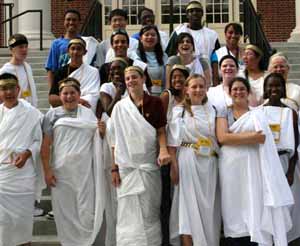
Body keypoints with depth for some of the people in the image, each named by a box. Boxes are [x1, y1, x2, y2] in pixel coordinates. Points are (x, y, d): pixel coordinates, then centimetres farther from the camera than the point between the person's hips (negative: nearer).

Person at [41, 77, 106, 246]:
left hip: (85, 170, 1)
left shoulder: (88, 113, 9)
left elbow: (97, 138, 18)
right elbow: (45, 145, 2)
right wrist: (47, 170, -6)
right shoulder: (52, 115, 4)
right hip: (61, 171, 0)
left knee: (87, 210, 0)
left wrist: (102, 131, -5)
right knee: (65, 210, 8)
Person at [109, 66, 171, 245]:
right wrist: (114, 168, -1)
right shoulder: (120, 107, 4)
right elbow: (115, 140, 4)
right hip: (127, 167, 0)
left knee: (150, 213, 6)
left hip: (150, 166, 0)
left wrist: (163, 150, -16)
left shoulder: (155, 103, 3)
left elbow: (161, 131, 3)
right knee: (129, 215, 0)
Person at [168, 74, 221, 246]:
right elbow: (173, 141, -3)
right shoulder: (179, 110, 2)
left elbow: (220, 137, 14)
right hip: (188, 162, -3)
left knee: (208, 206, 6)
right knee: (189, 205, -4)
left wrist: (221, 161, 6)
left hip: (209, 163, 3)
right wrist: (174, 166, -11)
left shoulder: (212, 110, 12)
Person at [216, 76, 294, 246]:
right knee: (234, 209, 2)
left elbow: (262, 137, -6)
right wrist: (251, 136, -7)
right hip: (231, 166, 0)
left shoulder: (257, 113, 9)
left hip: (252, 166, 0)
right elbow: (222, 137, -8)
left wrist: (235, 137, -10)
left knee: (254, 207, -4)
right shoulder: (224, 113, 9)